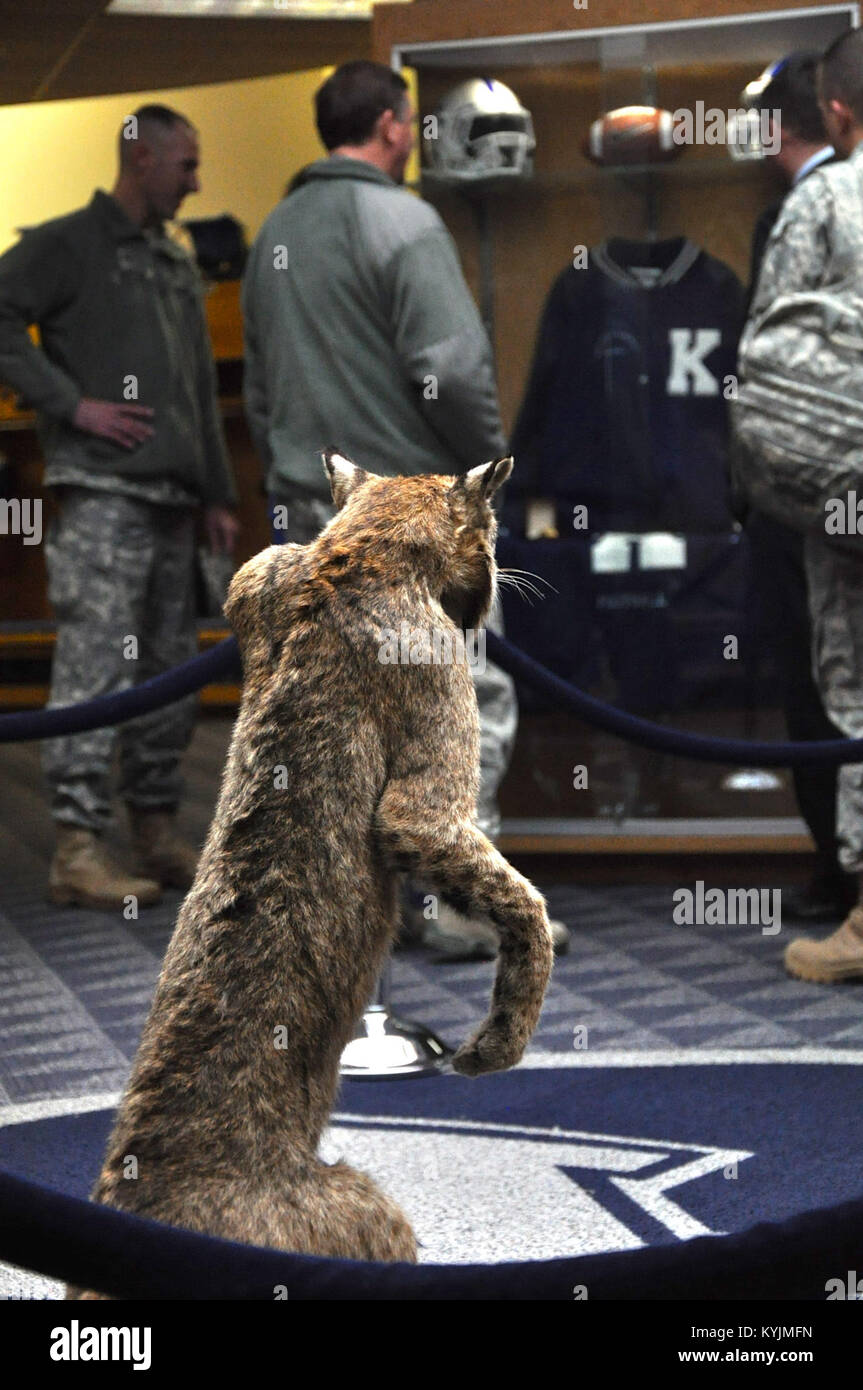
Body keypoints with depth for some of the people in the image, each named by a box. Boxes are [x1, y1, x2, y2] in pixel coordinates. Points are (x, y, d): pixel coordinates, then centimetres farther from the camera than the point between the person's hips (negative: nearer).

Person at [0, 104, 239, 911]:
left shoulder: (176, 266, 21)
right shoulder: (69, 245, -2)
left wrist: (218, 494, 21)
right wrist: (72, 403, -15)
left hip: (170, 497, 8)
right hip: (103, 490, -8)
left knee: (168, 670, 11)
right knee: (96, 665, -12)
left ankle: (157, 835, 19)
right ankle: (77, 850, -11)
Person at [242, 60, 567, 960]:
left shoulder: (274, 233, 15)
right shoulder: (398, 220, -10)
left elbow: (257, 387, 20)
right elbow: (453, 362, -19)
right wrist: (489, 456, -5)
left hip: (308, 512, 8)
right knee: (473, 691, -2)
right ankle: (466, 899, -5)